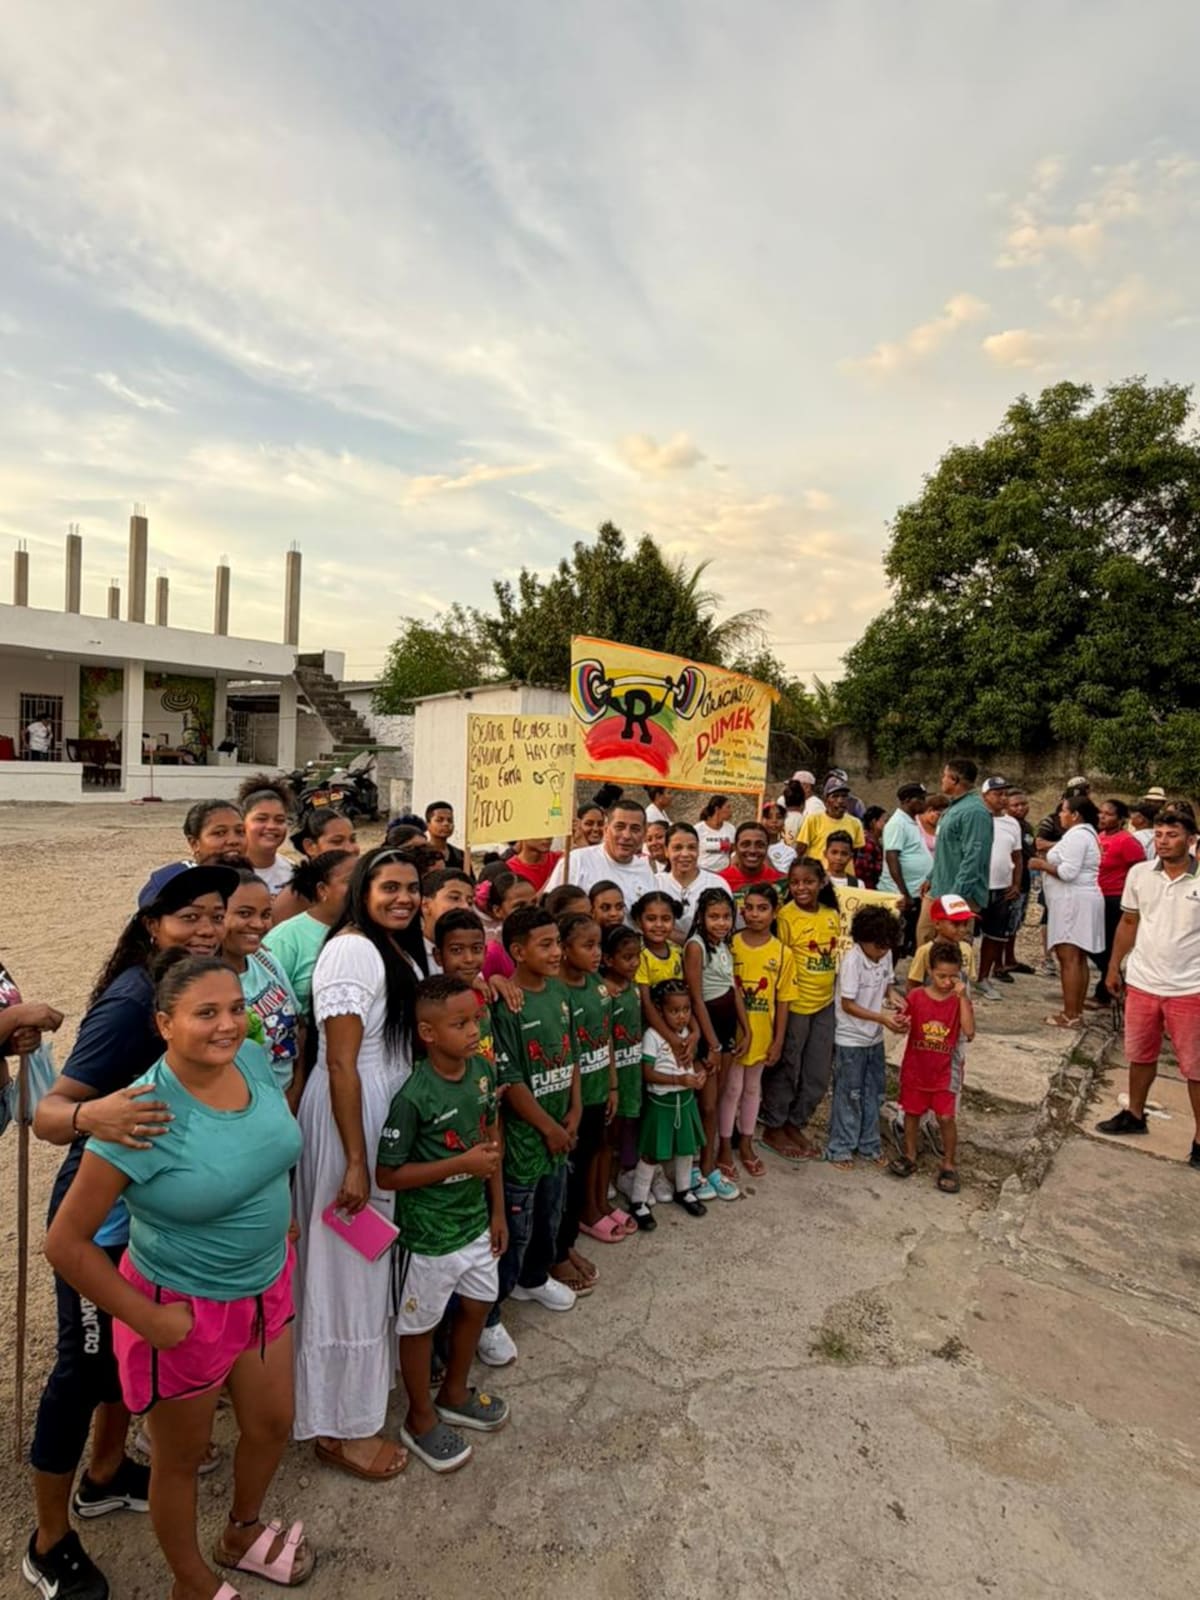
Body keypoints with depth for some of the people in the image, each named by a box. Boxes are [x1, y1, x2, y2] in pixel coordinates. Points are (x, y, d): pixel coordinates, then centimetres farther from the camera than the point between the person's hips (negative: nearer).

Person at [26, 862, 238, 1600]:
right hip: (100, 1220, -7)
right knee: (84, 1368, 10)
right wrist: (92, 1116, -49)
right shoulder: (131, 1001, -28)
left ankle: (106, 1475, 48)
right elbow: (48, 1112, -29)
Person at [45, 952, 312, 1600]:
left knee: (272, 1426, 25)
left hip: (268, 1287, 6)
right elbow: (66, 1243, -22)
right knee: (183, 1456, 22)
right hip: (183, 1309, -5)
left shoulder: (254, 1061, -13)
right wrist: (146, 1319, -15)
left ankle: (242, 1533, 55)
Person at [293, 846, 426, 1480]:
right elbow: (340, 1064, -23)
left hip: (391, 1114, 9)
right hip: (349, 1122, -9)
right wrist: (357, 1162, -21)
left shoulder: (401, 948, 7)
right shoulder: (352, 951, -22)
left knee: (376, 1260, 23)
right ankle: (338, 1426, 25)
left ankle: (369, 1382, 44)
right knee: (348, 1268, 6)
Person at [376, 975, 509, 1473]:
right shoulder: (413, 1095, -28)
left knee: (476, 1306, 23)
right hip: (430, 1232, -7)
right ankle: (421, 1420, 40)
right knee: (421, 1324, 15)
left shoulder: (484, 1070, -8)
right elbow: (387, 1175, -20)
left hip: (475, 1221, 7)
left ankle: (454, 1395, 49)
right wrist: (461, 1164, -26)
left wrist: (497, 1210, 9)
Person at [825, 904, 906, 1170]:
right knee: (849, 1095, 5)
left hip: (875, 1038, 6)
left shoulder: (885, 955, -5)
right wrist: (883, 1018, -27)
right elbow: (848, 1004, -22)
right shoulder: (852, 961, -25)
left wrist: (893, 995, -11)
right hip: (851, 1039, -6)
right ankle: (839, 1148, 20)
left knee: (873, 1093, 17)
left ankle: (869, 1144, 33)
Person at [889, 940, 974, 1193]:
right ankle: (910, 1157, 31)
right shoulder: (916, 996, -8)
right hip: (916, 1068, 1)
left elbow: (969, 1032, -22)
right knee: (912, 1112, 13)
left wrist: (962, 997, -26)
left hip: (945, 1071, -1)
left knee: (946, 1117, -2)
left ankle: (948, 1165, 18)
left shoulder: (960, 1000, -8)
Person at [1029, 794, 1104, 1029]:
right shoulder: (1085, 833, 19)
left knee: (1069, 958, -9)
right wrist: (1051, 859, 14)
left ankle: (1071, 1015, -8)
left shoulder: (1076, 835, -15)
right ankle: (1076, 1012, 17)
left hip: (1073, 901, -11)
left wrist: (1042, 865, -9)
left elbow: (1068, 872, -22)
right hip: (1078, 900, 11)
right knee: (1078, 959, 12)